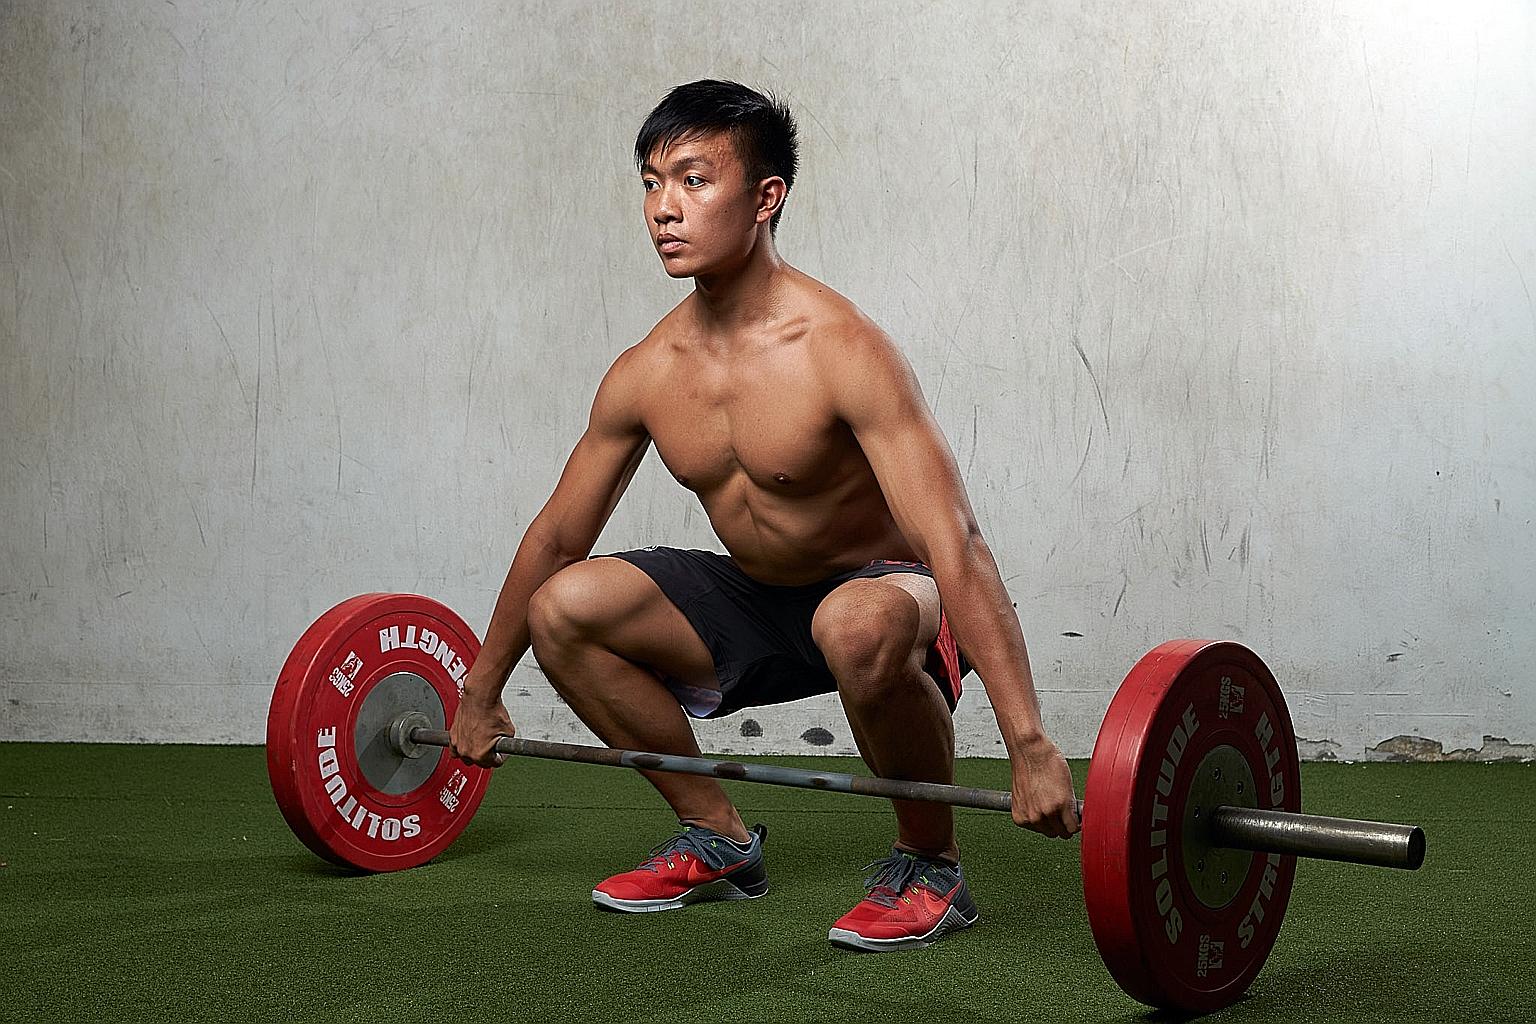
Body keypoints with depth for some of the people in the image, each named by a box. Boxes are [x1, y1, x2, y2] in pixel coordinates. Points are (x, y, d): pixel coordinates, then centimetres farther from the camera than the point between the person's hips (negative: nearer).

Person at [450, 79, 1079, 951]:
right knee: (561, 609, -10)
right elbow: (556, 537, 6)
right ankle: (720, 841, 7)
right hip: (754, 603, 6)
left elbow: (954, 543, -35)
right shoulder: (647, 373, -7)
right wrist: (481, 697, 13)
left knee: (858, 627, -41)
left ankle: (930, 865, -12)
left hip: (882, 591, -6)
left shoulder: (840, 350, -27)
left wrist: (1031, 747, -42)